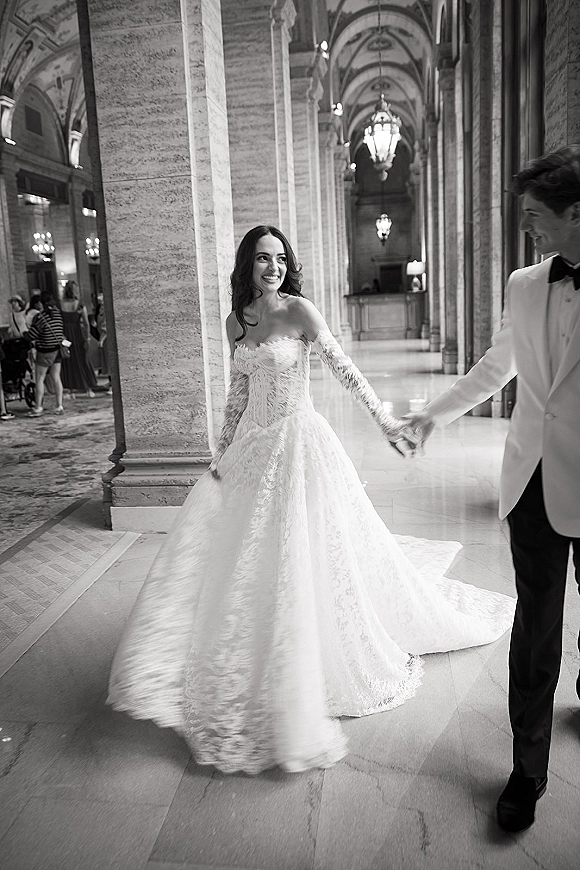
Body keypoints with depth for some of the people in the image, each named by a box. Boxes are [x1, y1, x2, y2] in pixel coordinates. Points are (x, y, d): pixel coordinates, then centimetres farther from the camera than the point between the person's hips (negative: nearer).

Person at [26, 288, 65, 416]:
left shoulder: (40, 316, -16)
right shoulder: (58, 312, 0)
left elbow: (31, 336, -11)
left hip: (45, 351, -6)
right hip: (58, 348, 6)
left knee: (39, 379, 4)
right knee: (56, 377, 11)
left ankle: (38, 407, 8)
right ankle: (59, 406, 12)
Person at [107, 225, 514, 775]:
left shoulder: (298, 311, -8)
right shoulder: (235, 321, 7)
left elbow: (343, 368, -13)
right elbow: (238, 391, 13)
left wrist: (385, 421, -20)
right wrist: (224, 451, 12)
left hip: (297, 444, -5)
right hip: (252, 448, 6)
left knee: (301, 559, 2)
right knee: (240, 560, 12)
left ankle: (302, 679, 23)